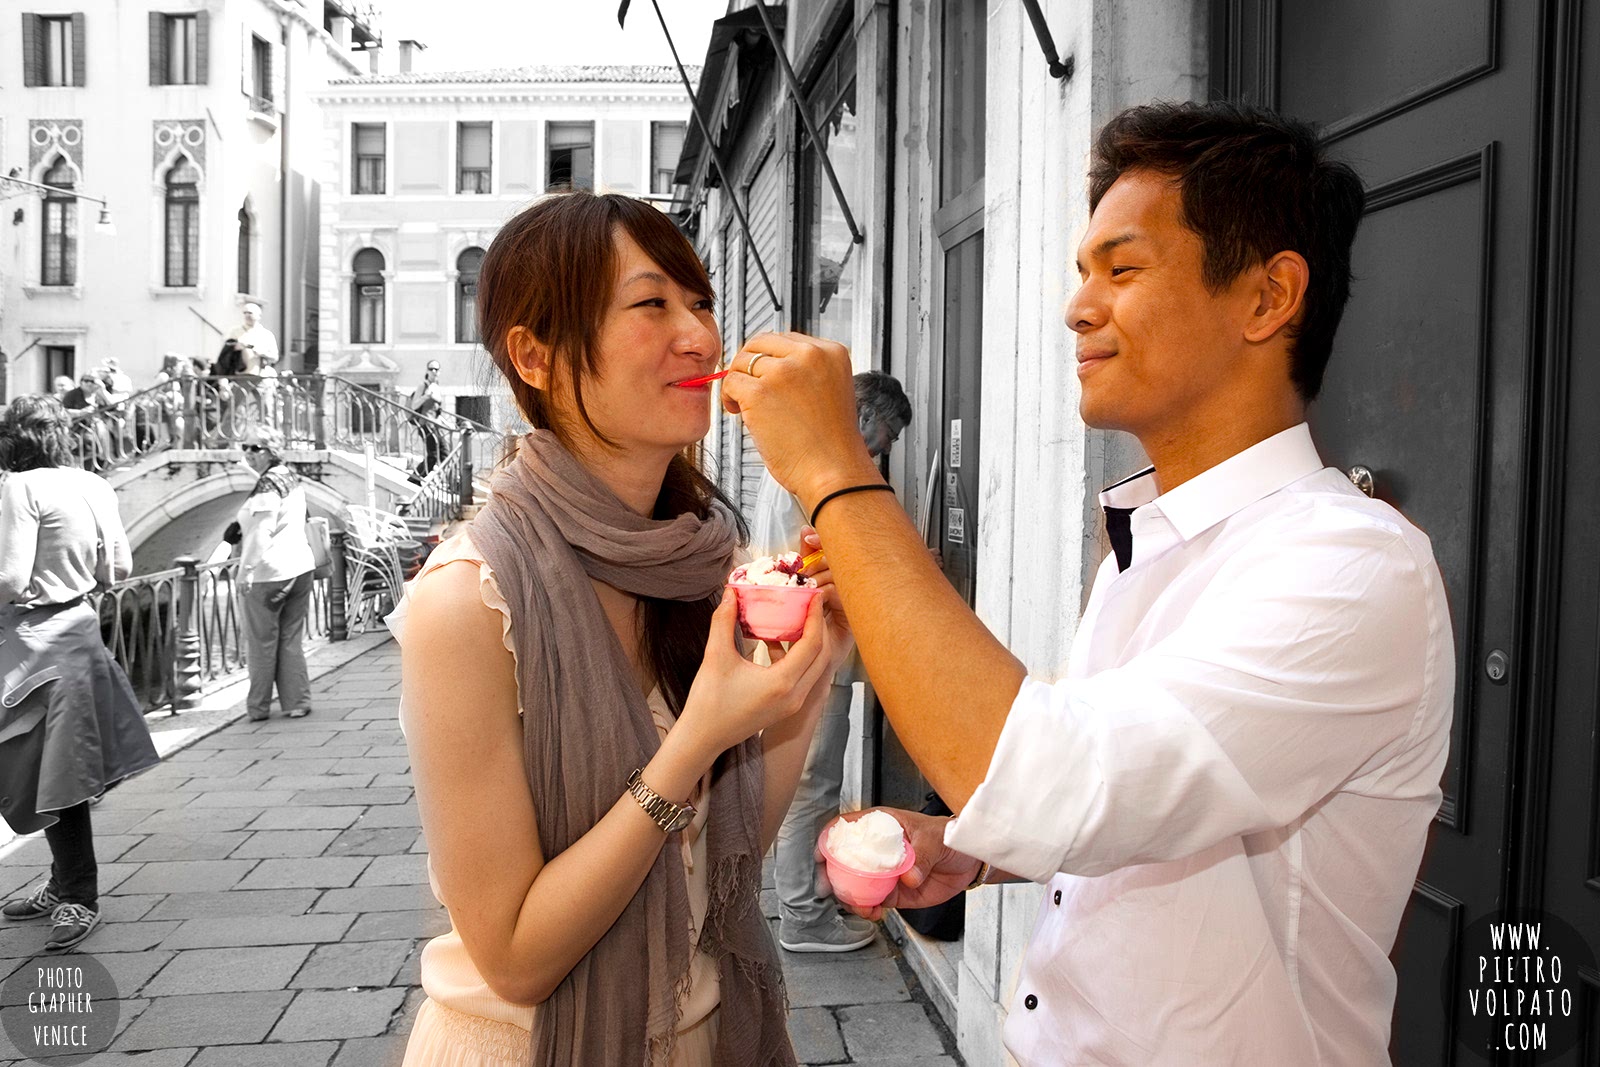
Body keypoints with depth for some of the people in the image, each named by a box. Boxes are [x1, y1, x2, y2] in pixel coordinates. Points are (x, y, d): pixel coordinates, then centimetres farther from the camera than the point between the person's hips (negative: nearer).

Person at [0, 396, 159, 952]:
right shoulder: (94, 486, 5)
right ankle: (65, 885, 30)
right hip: (77, 628, 8)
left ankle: (79, 898, 10)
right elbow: (118, 568, 10)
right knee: (49, 772, 18)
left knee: (55, 775, 1)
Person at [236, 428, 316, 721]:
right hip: (301, 565, 8)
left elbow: (260, 533, -19)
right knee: (292, 640, 11)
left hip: (269, 572, -8)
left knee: (262, 642, 4)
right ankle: (297, 703, 12)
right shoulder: (292, 477, 11)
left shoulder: (268, 484, -15)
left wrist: (245, 571, -14)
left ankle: (258, 707, 13)